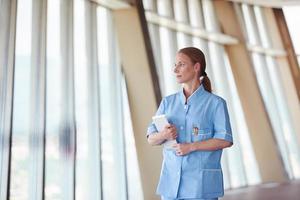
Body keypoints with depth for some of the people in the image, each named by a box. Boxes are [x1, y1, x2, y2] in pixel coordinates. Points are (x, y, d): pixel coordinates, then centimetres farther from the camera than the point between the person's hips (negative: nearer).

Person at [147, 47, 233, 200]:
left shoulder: (215, 103, -4)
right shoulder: (168, 102, 7)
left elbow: (225, 140, -9)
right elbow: (151, 139, 7)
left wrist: (191, 146, -18)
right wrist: (163, 135, -15)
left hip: (201, 182, -3)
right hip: (171, 180, 4)